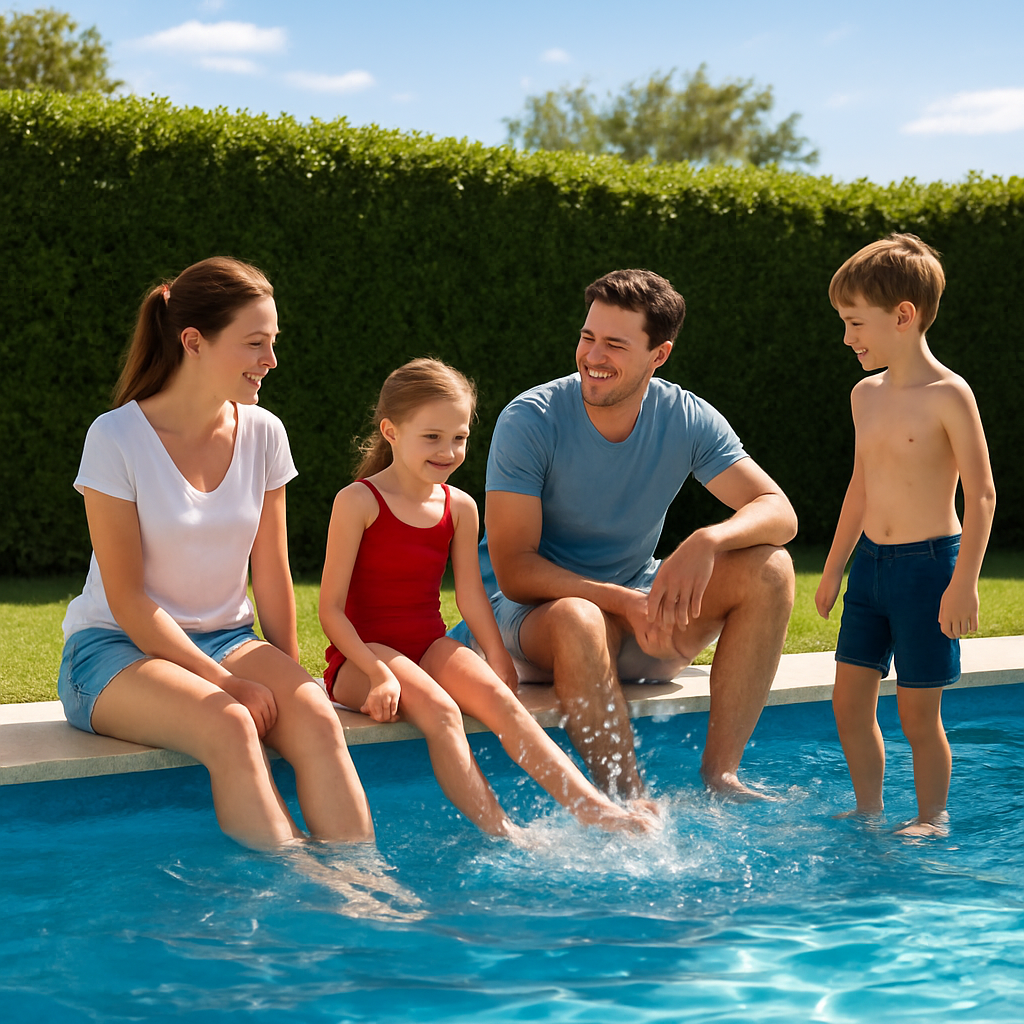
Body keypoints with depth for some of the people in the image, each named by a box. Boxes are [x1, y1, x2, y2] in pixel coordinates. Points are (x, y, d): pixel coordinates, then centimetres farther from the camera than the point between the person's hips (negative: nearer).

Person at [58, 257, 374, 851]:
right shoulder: (117, 438, -13)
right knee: (229, 725, -35)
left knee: (317, 719, -27)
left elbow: (272, 575, 7)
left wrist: (290, 681, 2)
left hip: (225, 640, 4)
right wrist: (226, 682, -20)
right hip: (117, 648, -4)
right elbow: (128, 599, -14)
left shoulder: (262, 434, 1)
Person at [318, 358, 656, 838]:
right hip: (364, 653, -5)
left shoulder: (459, 507, 6)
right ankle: (501, 833, -37)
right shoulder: (358, 501, -11)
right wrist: (379, 673, -22)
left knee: (499, 699, -23)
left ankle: (593, 808, -31)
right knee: (438, 709, -32)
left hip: (430, 647, 5)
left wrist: (498, 660, -6)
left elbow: (471, 595, 8)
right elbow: (331, 608, -12)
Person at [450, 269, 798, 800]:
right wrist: (624, 602, -32)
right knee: (577, 619, -40)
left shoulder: (686, 419, -6)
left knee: (769, 569, -17)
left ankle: (719, 773, -19)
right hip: (534, 609, -4)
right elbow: (513, 571, -20)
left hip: (637, 602, 4)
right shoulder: (531, 421, -17)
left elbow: (778, 512, -11)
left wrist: (708, 540, -33)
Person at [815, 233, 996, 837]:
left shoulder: (948, 395, -13)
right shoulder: (867, 395, 9)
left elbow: (981, 493, -13)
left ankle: (932, 819, 17)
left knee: (918, 713, 0)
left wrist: (964, 582, -18)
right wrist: (835, 568, 22)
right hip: (871, 562, 7)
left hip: (928, 564, -7)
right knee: (850, 702, 7)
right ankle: (869, 811, 22)